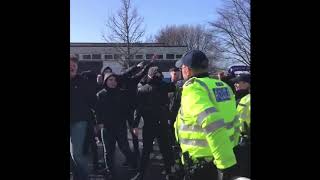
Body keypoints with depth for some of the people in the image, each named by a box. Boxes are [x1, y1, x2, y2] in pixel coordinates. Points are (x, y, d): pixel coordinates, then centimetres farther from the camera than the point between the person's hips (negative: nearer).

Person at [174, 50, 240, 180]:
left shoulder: (193, 88, -18)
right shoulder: (223, 86, 6)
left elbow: (214, 125, -30)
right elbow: (232, 122, 11)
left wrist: (226, 163, -27)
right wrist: (230, 151, 21)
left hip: (200, 161, -7)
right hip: (218, 158, 7)